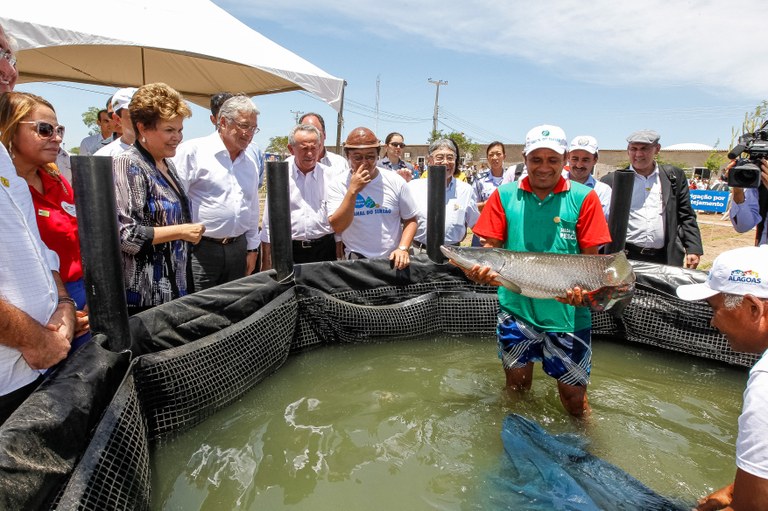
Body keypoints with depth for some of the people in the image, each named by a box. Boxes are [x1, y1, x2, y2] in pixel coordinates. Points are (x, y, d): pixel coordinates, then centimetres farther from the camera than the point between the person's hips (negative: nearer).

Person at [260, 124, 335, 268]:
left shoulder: (329, 176, 2)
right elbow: (269, 223, 5)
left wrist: (339, 257, 5)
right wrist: (266, 263, 3)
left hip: (324, 249, 1)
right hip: (289, 250, 0)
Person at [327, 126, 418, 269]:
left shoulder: (395, 181, 2)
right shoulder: (338, 185, -1)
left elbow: (410, 220, 8)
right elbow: (337, 227, -12)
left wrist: (403, 248, -7)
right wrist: (353, 190, -19)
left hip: (392, 260, 2)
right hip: (356, 260, -1)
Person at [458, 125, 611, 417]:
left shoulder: (583, 198, -1)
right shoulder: (504, 195, 2)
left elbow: (590, 256, -2)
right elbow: (491, 245, 2)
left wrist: (582, 288, -21)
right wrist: (481, 268, -19)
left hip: (567, 312, -1)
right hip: (516, 307, 2)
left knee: (573, 394, 9)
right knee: (516, 385, 17)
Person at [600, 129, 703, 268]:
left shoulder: (674, 177, 10)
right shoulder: (612, 180, 4)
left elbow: (686, 216, 10)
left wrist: (693, 250, 1)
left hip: (666, 259, 2)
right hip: (626, 258, -2)